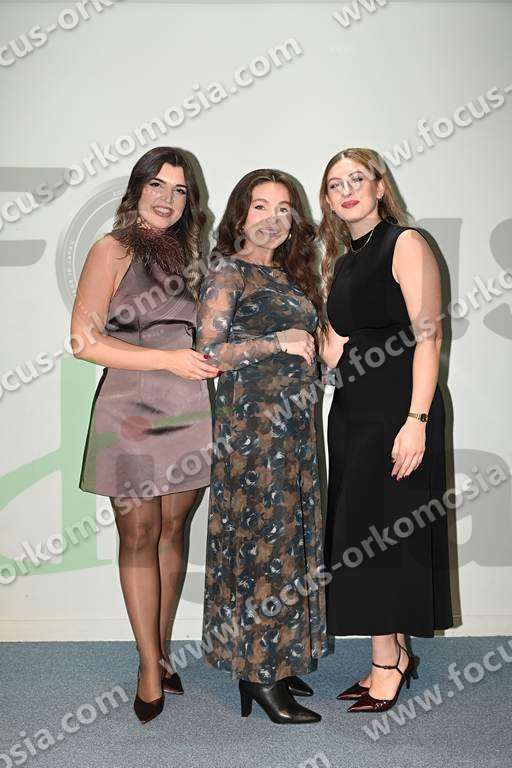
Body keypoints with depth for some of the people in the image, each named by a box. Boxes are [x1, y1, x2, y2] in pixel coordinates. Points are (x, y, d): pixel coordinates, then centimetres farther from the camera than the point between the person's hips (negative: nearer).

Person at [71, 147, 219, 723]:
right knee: (139, 536, 3)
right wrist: (168, 360, -16)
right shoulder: (112, 250, -3)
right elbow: (84, 341, -12)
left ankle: (161, 651, 27)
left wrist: (212, 359, 7)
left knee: (173, 531, 12)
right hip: (132, 411, -5)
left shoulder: (187, 253, 15)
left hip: (190, 410, 5)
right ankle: (150, 667, 15)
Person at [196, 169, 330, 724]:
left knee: (287, 536, 10)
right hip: (251, 416, -8)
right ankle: (257, 674, 6)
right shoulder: (228, 271, -5)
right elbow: (207, 352, -13)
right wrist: (277, 343, -15)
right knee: (261, 537, -5)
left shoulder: (286, 273, 17)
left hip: (294, 418, 8)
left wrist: (319, 350, 6)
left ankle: (273, 662, 22)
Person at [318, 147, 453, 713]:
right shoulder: (341, 263, 17)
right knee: (358, 532, 10)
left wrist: (416, 421, -22)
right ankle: (394, 656, 23)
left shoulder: (405, 244, -6)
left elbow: (427, 336, -15)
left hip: (396, 410, -8)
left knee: (382, 533, -3)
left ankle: (386, 663, 12)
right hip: (352, 412, 8)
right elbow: (334, 354, 12)